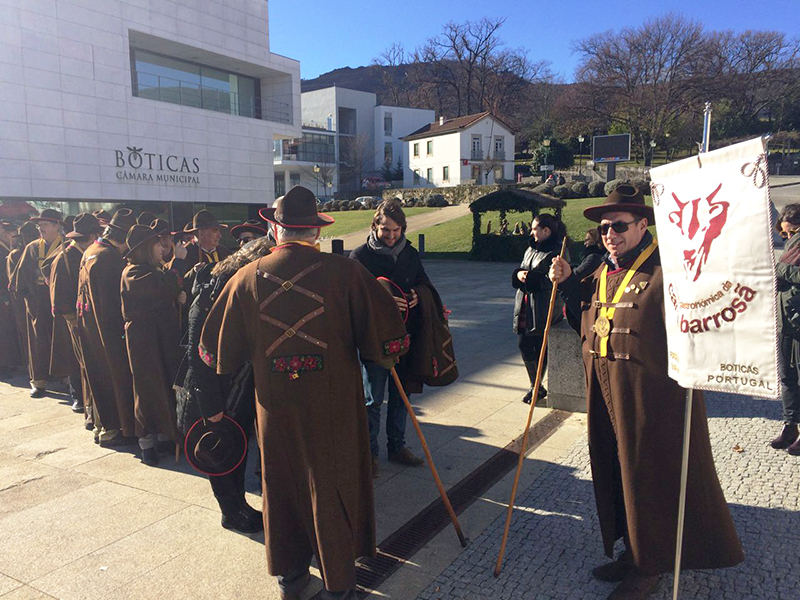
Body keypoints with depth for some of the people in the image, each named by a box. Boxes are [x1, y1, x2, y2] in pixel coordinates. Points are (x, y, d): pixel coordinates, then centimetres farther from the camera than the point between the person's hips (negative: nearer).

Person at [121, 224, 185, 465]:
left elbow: (165, 297, 20)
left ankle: (163, 435, 22)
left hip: (164, 336, 8)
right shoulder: (133, 273, -13)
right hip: (144, 339, -8)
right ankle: (147, 442, 11)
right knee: (148, 388, -1)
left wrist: (178, 297, -1)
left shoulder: (152, 270, 16)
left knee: (165, 385, 11)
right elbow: (162, 287, -30)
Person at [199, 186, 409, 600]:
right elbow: (390, 339, -13)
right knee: (333, 488, 14)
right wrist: (382, 358, 8)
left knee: (282, 487, 19)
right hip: (335, 408, -2)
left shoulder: (246, 279, -4)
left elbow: (215, 353, 4)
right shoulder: (344, 272, -13)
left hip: (275, 407, 2)